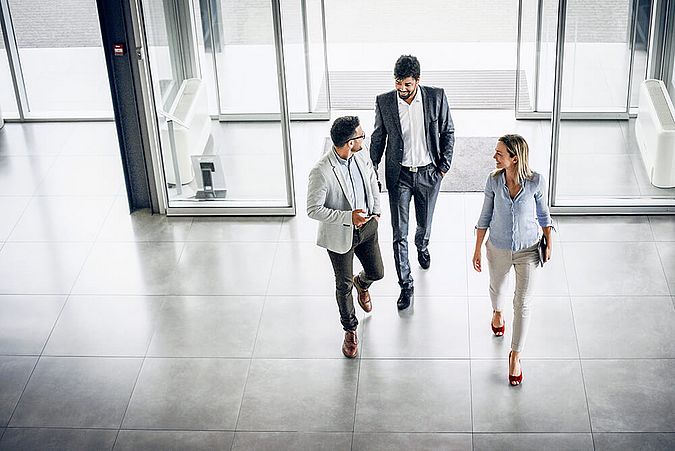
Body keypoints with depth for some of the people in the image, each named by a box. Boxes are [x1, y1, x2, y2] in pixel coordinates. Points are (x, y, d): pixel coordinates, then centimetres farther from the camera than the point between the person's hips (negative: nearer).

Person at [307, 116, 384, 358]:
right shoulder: (322, 172, -30)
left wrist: (376, 211, 8)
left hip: (366, 227, 5)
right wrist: (348, 217, -29)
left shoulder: (361, 157, -10)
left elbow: (372, 182, 11)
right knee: (344, 285, 11)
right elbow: (314, 210, -23)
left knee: (376, 272, 19)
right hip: (340, 235, -5)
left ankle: (362, 284, 57)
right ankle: (350, 331, 34)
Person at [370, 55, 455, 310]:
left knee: (425, 222, 21)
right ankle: (406, 286, 9)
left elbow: (448, 132, 0)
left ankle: (422, 246, 57)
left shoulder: (436, 97, -12)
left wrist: (444, 165, -4)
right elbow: (378, 137, 2)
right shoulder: (384, 102, -11)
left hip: (428, 173, 1)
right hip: (399, 174, -1)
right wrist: (372, 169, 2)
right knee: (400, 232, -2)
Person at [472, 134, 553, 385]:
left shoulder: (536, 182, -21)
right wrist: (477, 250, -1)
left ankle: (515, 355, 16)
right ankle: (498, 312, 64)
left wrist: (548, 244, 4)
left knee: (523, 303, 2)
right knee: (497, 286, 28)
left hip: (527, 250, -2)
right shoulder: (493, 181, -16)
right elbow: (485, 217, -4)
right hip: (498, 249, 2)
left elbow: (543, 214, -3)